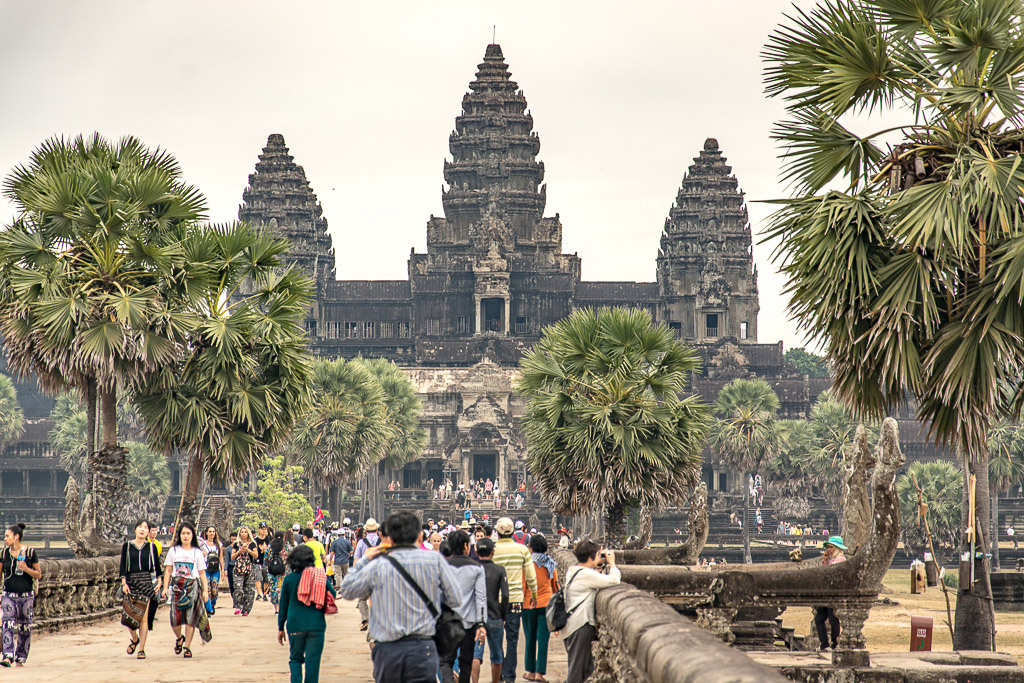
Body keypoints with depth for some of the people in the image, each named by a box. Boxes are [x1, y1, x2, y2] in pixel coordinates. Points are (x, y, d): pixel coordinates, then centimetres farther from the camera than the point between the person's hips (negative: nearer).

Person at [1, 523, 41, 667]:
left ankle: (20, 658, 18)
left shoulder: (30, 552, -2)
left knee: (24, 628, 6)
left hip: (26, 595, -1)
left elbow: (38, 575, 2)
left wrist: (26, 569, -16)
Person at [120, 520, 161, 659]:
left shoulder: (152, 547, 8)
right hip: (131, 582, 1)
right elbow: (123, 566, 5)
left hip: (147, 582, -1)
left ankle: (141, 649, 0)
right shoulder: (127, 546, 8)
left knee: (144, 617, -5)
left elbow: (157, 566, 10)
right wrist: (123, 582, -5)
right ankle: (135, 639, 26)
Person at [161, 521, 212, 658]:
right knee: (175, 618, -6)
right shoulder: (173, 550, 10)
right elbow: (168, 570, 10)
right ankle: (179, 638, 25)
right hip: (176, 586, 1)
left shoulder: (197, 552, 8)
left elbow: (202, 573, 7)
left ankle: (187, 647, 2)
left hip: (192, 586, -1)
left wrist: (205, 590, 1)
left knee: (191, 618, -7)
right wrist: (165, 587, 1)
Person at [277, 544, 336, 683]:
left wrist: (281, 628, 14)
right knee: (313, 660, 5)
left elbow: (283, 605, 6)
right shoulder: (320, 576, -1)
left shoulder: (289, 579, 0)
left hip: (295, 626, 0)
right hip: (316, 625, 0)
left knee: (295, 658, 14)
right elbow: (332, 595, 8)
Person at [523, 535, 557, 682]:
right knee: (543, 639, 0)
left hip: (529, 604, -1)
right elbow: (556, 587, 12)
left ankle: (530, 671, 13)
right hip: (546, 603, 1)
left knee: (530, 638, 10)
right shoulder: (550, 564, 3)